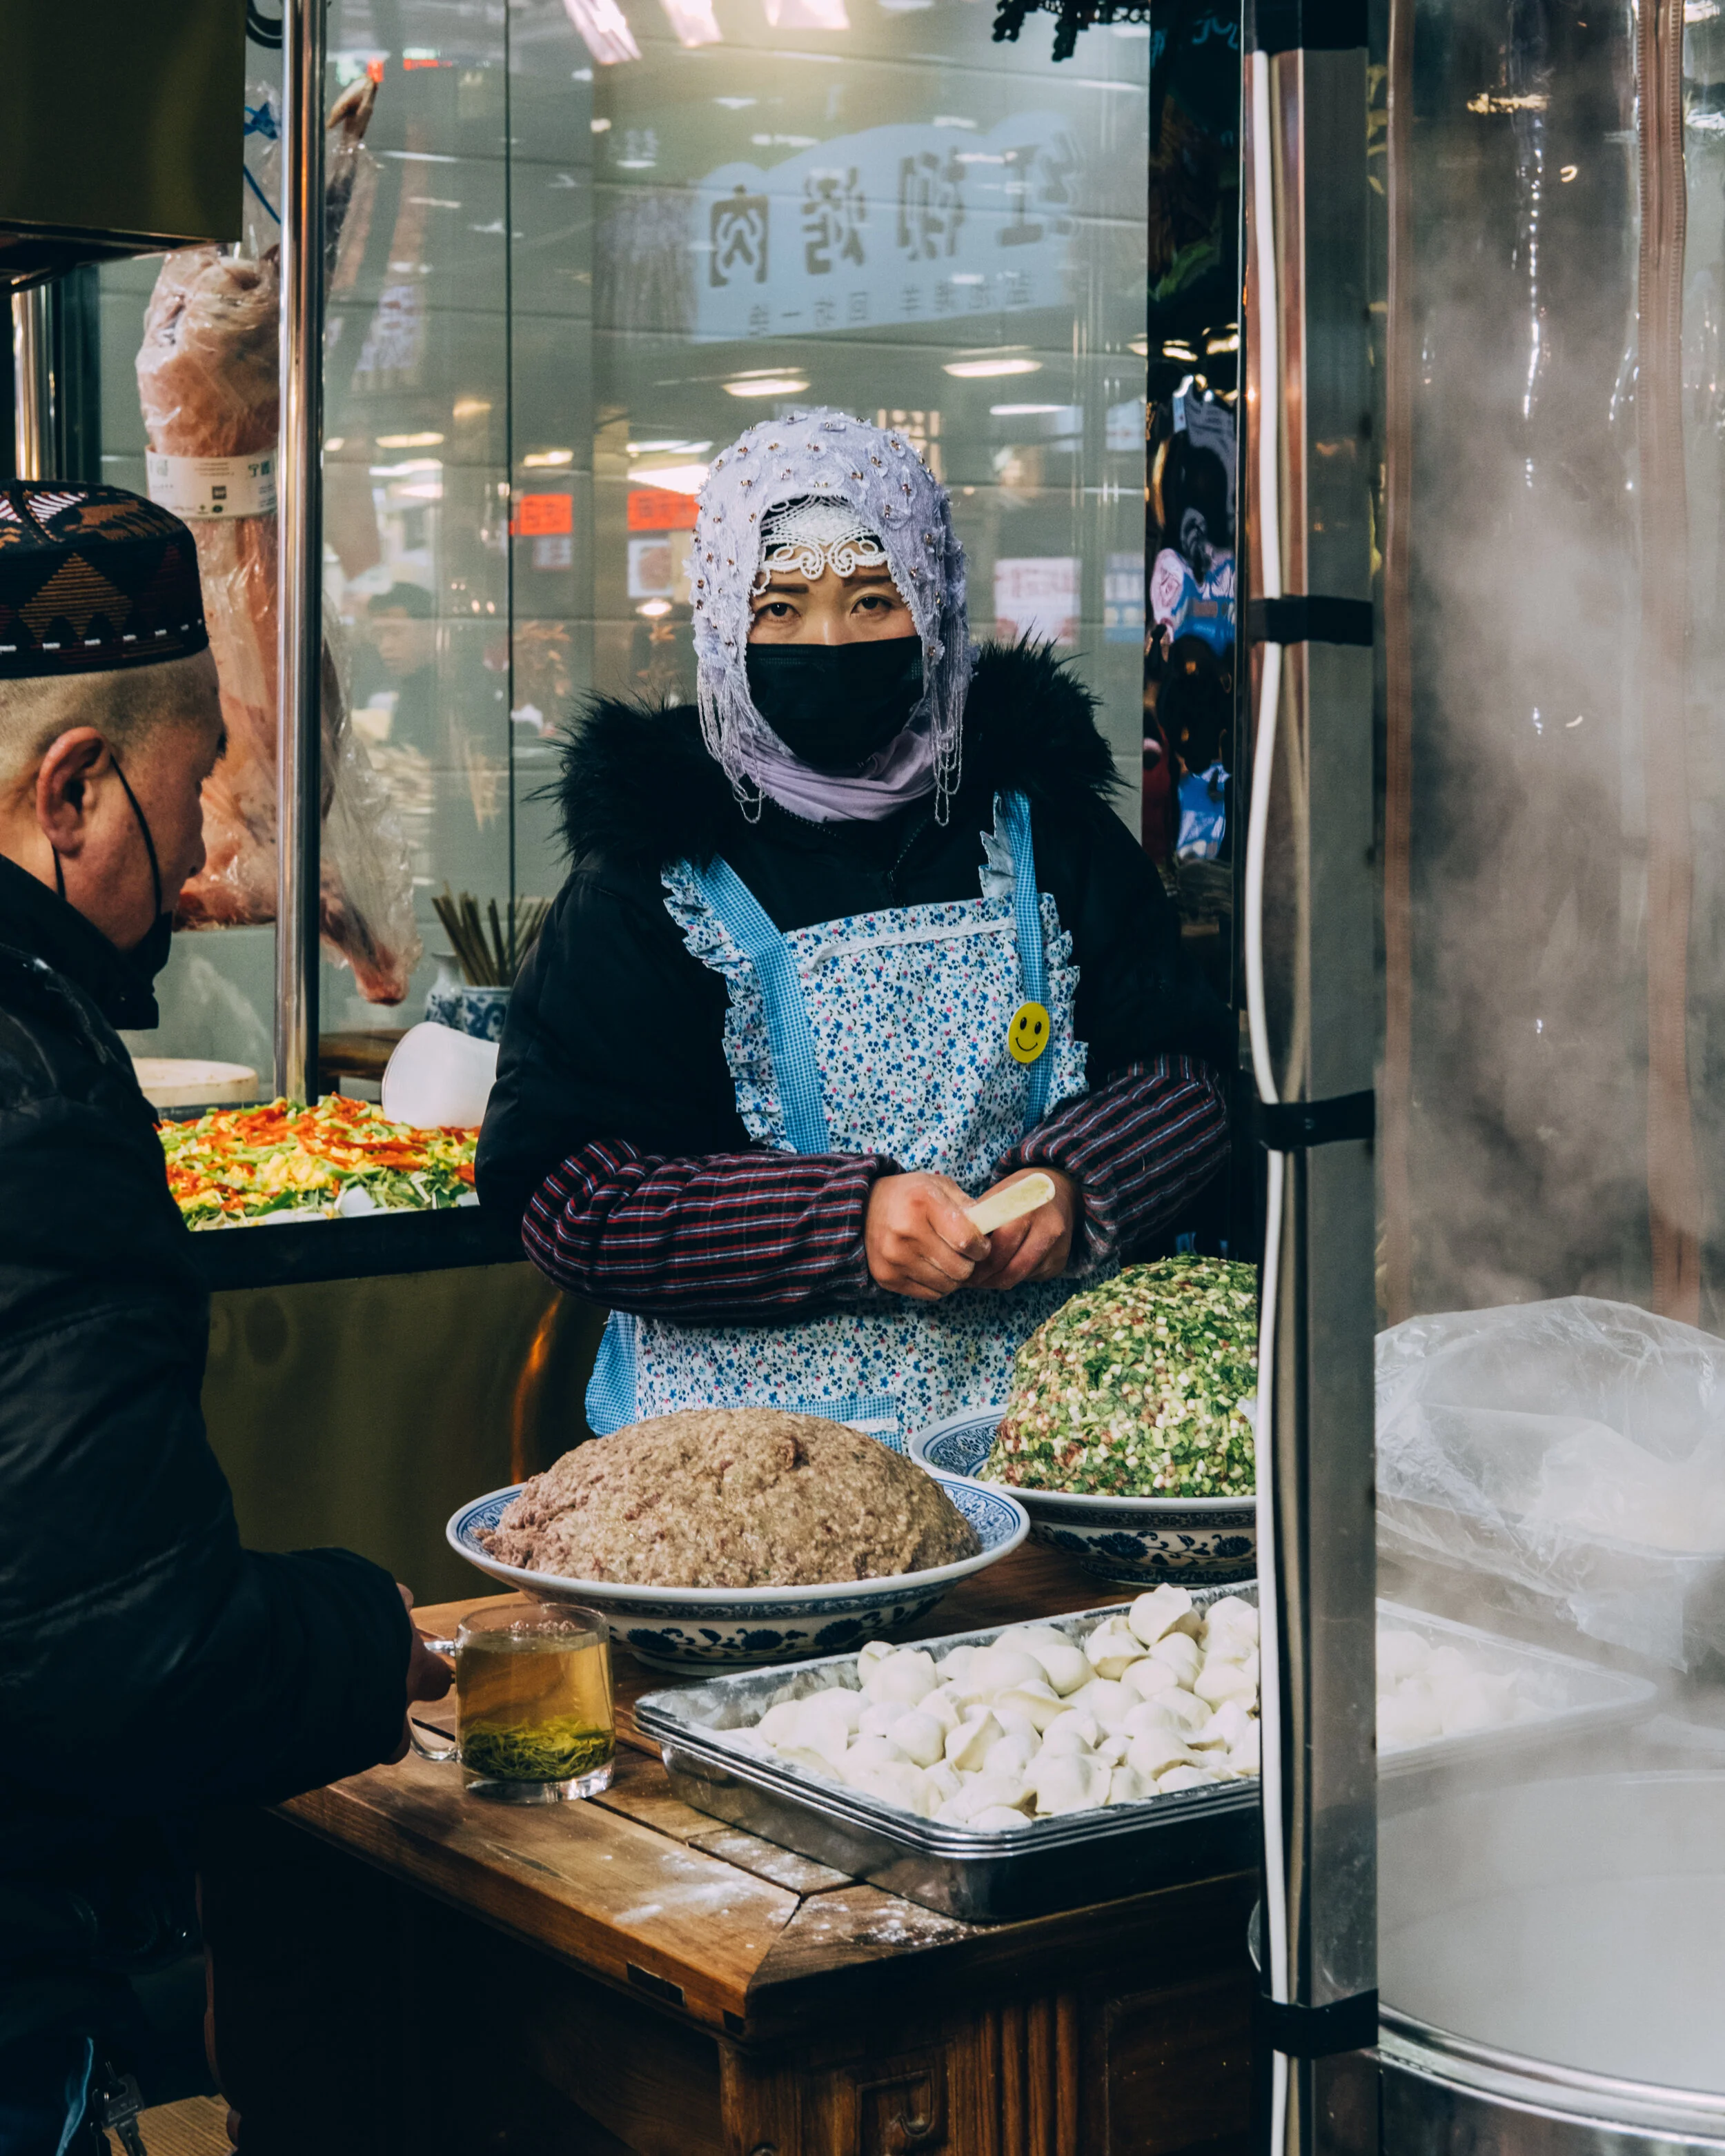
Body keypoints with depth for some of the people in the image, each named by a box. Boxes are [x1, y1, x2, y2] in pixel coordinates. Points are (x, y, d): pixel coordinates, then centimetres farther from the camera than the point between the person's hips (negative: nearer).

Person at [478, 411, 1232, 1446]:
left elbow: (1183, 1065, 14)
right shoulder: (649, 878, 2)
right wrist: (851, 1224, -16)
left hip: (1041, 1412, 3)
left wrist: (1070, 1188, -7)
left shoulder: (1044, 827, 12)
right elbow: (568, 1189, -5)